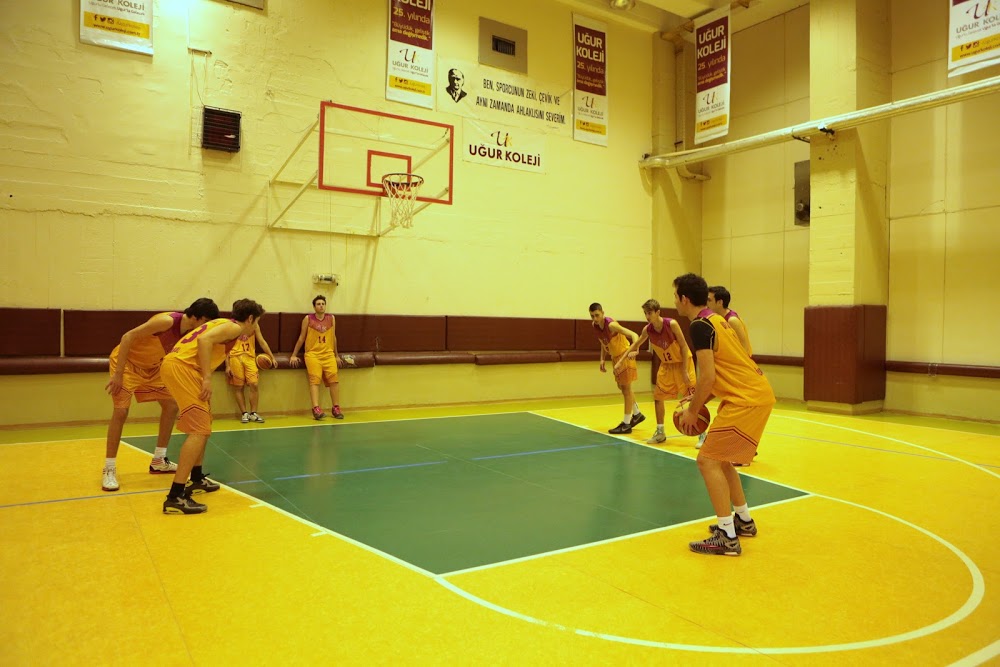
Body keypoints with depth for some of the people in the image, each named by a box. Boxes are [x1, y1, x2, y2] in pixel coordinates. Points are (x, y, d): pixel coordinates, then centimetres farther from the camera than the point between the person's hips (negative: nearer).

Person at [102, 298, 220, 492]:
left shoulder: (190, 332, -8)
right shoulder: (167, 321, -31)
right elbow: (128, 337, -29)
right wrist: (118, 374, -29)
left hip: (151, 366, 8)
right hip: (126, 361, -8)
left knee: (171, 405, 5)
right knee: (121, 411, -15)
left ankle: (158, 461, 15)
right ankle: (109, 469, -3)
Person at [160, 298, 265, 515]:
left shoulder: (224, 324, 25)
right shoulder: (234, 327, -3)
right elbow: (204, 340, -19)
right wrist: (207, 379, -21)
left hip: (177, 365, 10)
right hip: (181, 367, -10)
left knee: (203, 424, 22)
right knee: (199, 430, -13)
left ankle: (197, 479, 33)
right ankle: (175, 497, -17)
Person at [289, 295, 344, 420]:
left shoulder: (331, 318, 10)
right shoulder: (308, 319, 3)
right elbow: (302, 337, 8)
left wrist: (336, 355, 20)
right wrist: (294, 355, 6)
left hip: (328, 354, 3)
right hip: (312, 354, -2)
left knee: (333, 379, -9)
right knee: (315, 380, -16)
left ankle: (336, 408, -1)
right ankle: (316, 409, -24)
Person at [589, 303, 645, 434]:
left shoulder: (611, 325, -26)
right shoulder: (595, 326, -3)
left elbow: (634, 335, -32)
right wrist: (602, 359, 6)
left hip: (625, 356, -8)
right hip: (615, 357, 8)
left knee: (626, 389, -2)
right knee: (621, 387, 17)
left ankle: (626, 424, 4)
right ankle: (637, 414, 35)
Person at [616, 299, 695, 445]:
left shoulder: (671, 324, -25)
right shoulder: (647, 330, -10)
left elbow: (684, 346, -19)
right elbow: (635, 345, 7)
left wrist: (684, 371, -20)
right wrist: (620, 362, 5)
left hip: (682, 362, -5)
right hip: (666, 365, 5)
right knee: (657, 397, 4)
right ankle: (660, 433, 17)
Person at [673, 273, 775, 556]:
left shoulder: (700, 326, -14)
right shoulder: (717, 320, 15)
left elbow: (708, 376, -20)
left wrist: (692, 410, -8)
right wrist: (699, 400, 17)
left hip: (747, 401, -10)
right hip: (758, 393, 10)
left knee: (708, 461, -7)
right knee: (720, 458, 20)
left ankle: (727, 537, -4)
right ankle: (744, 521, 30)